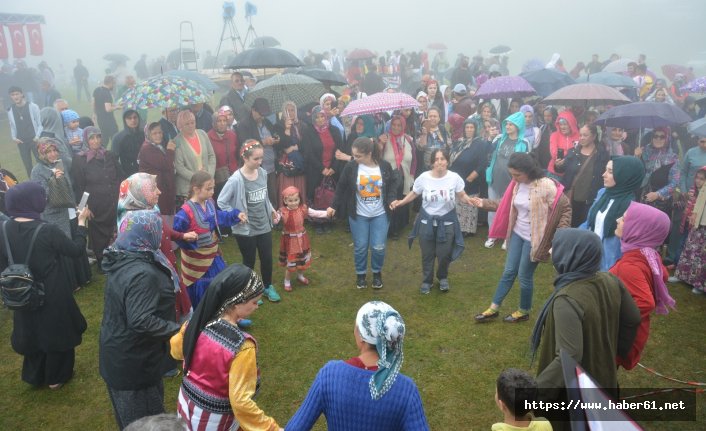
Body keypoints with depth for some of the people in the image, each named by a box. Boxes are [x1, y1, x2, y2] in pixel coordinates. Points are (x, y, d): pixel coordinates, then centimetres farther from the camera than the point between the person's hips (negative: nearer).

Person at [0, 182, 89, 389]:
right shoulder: (48, 231, -27)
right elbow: (76, 250, -13)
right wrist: (82, 221, -3)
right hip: (53, 295, -5)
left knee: (32, 331, 25)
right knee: (57, 332, 17)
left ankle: (34, 376, 42)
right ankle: (56, 377, 33)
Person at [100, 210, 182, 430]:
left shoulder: (121, 260, 1)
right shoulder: (143, 273, -31)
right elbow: (141, 321, -36)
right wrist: (177, 330, -27)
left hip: (119, 353, 9)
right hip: (134, 360, -9)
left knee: (129, 412, 29)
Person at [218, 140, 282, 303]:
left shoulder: (263, 173, -3)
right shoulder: (236, 179, -21)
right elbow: (221, 201, -14)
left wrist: (272, 210, 3)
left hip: (264, 226, 5)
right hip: (245, 229, -5)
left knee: (267, 258, 16)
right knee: (249, 262, 12)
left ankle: (268, 287, 40)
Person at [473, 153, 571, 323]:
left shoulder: (546, 186, -23)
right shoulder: (517, 183, -3)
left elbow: (566, 208, -16)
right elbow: (507, 205, 9)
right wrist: (485, 203, 5)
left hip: (533, 238, -6)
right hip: (517, 234, 6)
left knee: (524, 275, 7)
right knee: (509, 271, 14)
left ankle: (524, 312, 30)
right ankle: (493, 309, 24)